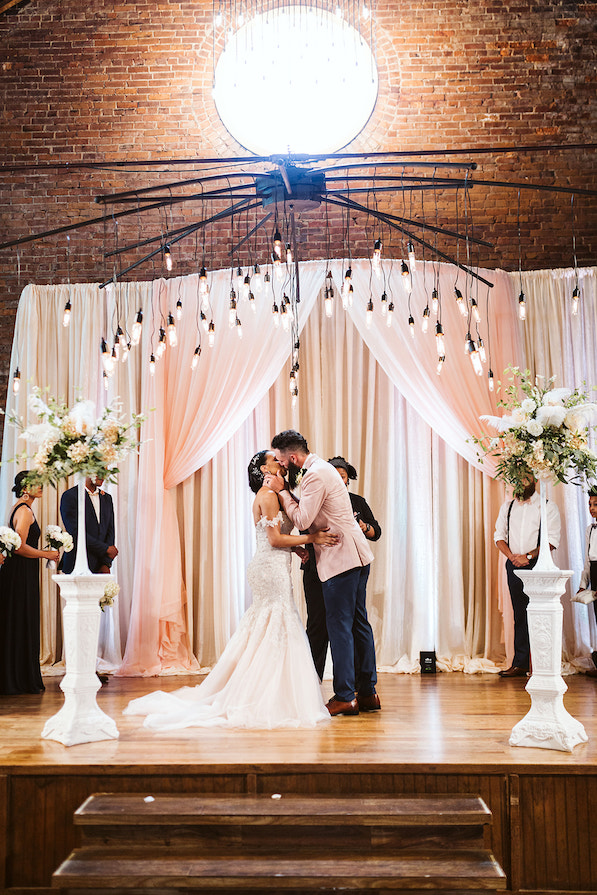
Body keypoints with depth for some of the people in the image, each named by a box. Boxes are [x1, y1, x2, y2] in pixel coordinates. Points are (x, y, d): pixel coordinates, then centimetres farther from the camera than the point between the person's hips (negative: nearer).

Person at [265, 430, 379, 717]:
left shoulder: (315, 475, -15)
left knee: (340, 626, -5)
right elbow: (307, 511, 19)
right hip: (356, 556, 10)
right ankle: (367, 693, 19)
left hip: (341, 559, -10)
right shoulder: (321, 468, 17)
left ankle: (345, 697, 0)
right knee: (358, 623, 12)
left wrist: (281, 490, -8)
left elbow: (302, 520, -17)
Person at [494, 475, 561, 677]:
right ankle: (520, 665, 8)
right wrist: (512, 556, -5)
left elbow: (552, 540, -6)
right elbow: (499, 535, 12)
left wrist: (528, 556, -15)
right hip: (514, 566, 4)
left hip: (537, 564, -4)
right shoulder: (507, 507, 15)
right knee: (520, 613, 5)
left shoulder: (547, 507, 1)